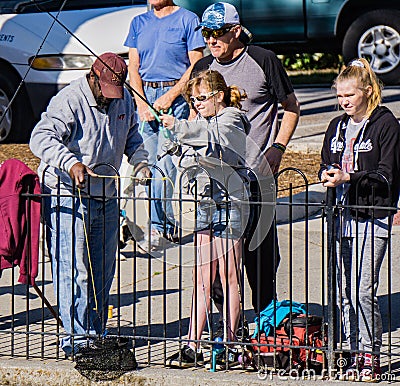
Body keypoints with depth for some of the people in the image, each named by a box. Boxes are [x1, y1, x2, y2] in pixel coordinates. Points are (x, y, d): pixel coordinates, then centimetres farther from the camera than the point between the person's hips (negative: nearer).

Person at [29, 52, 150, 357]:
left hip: (106, 197, 7)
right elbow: (42, 138, -28)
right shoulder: (70, 101, -16)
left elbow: (131, 135, 25)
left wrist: (140, 160, 5)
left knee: (103, 273, 11)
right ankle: (76, 336, -9)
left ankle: (96, 334, 20)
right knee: (74, 272, -11)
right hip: (68, 196, -7)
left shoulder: (124, 100, 7)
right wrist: (70, 163, -43)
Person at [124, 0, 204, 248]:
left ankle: (159, 225, -10)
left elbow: (196, 65, -3)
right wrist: (141, 103, -2)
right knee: (148, 162, 0)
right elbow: (134, 67, 12)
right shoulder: (139, 23, 15)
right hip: (145, 94, 5)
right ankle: (168, 225, 7)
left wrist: (169, 97, -11)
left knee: (165, 163, -12)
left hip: (175, 95, -5)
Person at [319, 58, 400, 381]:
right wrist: (328, 175, -1)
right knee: (346, 291, 6)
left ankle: (371, 356, -3)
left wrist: (348, 179, -18)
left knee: (364, 290, -11)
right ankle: (356, 353, 13)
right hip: (343, 215, 6)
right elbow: (326, 165, 23)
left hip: (373, 216, -6)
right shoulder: (337, 126, 15)